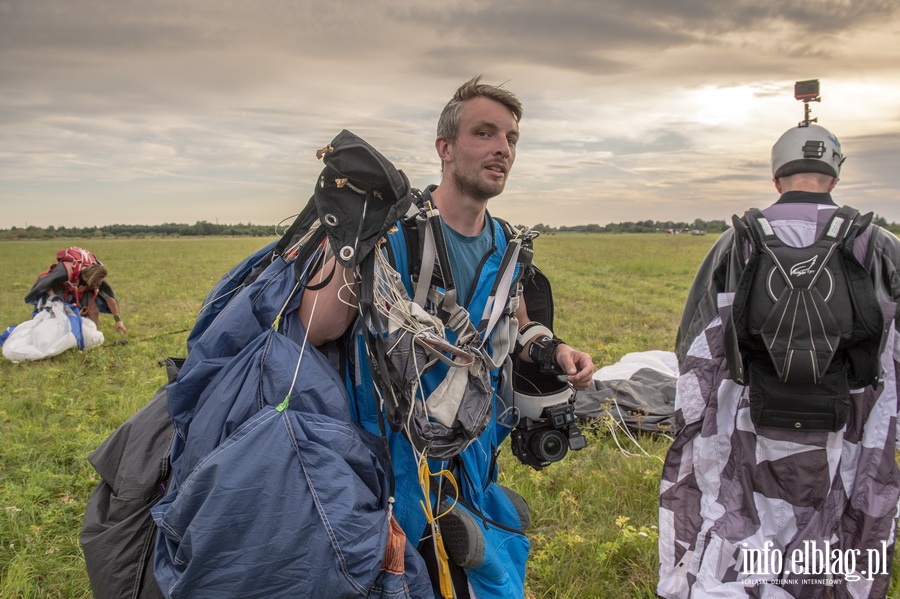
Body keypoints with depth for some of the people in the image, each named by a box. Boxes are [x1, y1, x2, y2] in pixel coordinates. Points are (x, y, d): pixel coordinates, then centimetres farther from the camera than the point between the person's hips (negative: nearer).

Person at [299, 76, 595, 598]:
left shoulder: (504, 247, 4)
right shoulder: (391, 227, -17)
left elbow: (517, 331, 18)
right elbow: (316, 328, -27)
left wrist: (554, 350, -2)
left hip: (474, 457, 7)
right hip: (405, 456, -6)